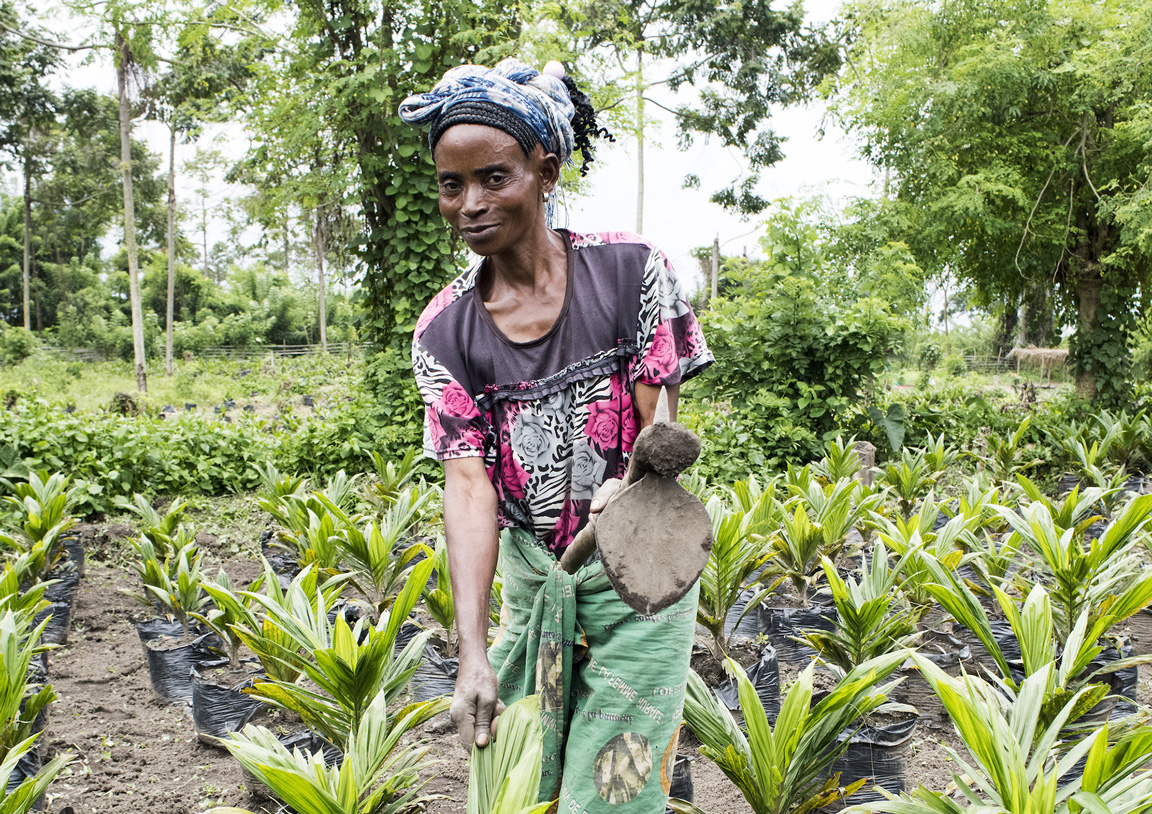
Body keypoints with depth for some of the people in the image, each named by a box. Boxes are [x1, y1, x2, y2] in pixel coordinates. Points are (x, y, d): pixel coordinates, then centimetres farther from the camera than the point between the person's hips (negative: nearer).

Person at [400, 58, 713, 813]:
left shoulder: (631, 269, -10)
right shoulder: (444, 332, -4)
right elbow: (468, 481, -12)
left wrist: (620, 500, -34)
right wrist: (473, 652, -21)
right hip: (528, 574, 3)